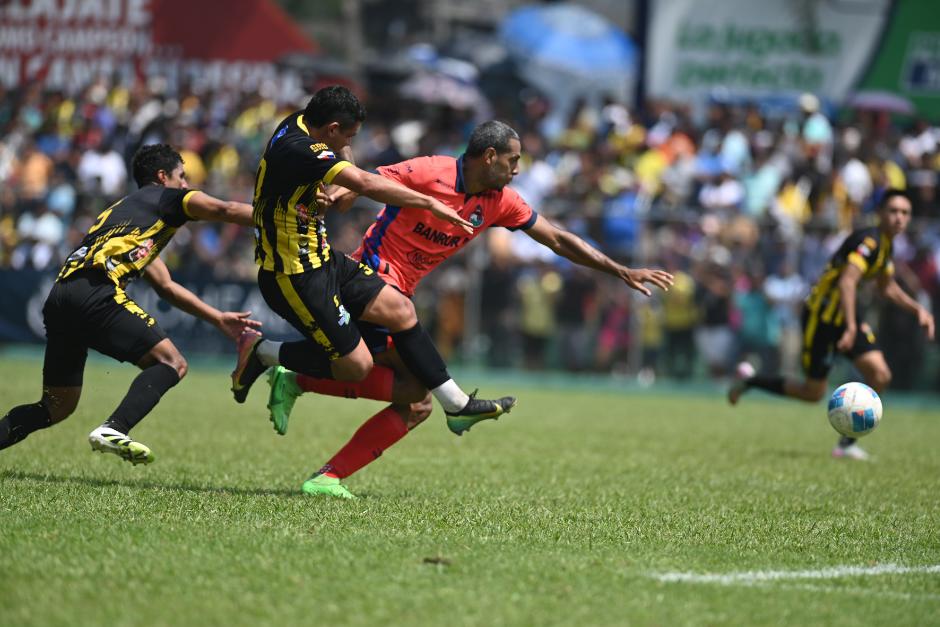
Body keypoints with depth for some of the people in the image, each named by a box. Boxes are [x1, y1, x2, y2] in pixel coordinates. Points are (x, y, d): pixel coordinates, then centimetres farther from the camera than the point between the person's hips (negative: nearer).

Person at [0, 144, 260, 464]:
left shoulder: (123, 207, 37)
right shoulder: (169, 197, 14)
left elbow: (166, 286, 38)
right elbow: (227, 210, 0)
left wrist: (219, 318, 35)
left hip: (59, 298, 8)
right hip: (95, 291, -8)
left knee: (57, 407, 14)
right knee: (171, 363, -5)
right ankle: (113, 430, -25)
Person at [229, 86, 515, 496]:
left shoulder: (297, 126, 4)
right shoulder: (297, 150, -27)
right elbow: (365, 185, -32)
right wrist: (429, 204, -26)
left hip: (319, 259, 10)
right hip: (294, 276, -10)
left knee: (400, 310, 7)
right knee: (356, 365, -6)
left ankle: (457, 404, 14)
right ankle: (262, 354, 7)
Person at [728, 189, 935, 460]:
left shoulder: (885, 245, 7)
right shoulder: (868, 241, -23)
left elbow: (887, 287, 25)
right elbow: (847, 282, -37)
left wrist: (918, 309, 14)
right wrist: (851, 327, -46)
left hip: (844, 315, 9)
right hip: (821, 315, -9)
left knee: (880, 375, -7)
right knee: (813, 393, 0)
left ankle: (846, 443, 3)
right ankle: (749, 381, 22)